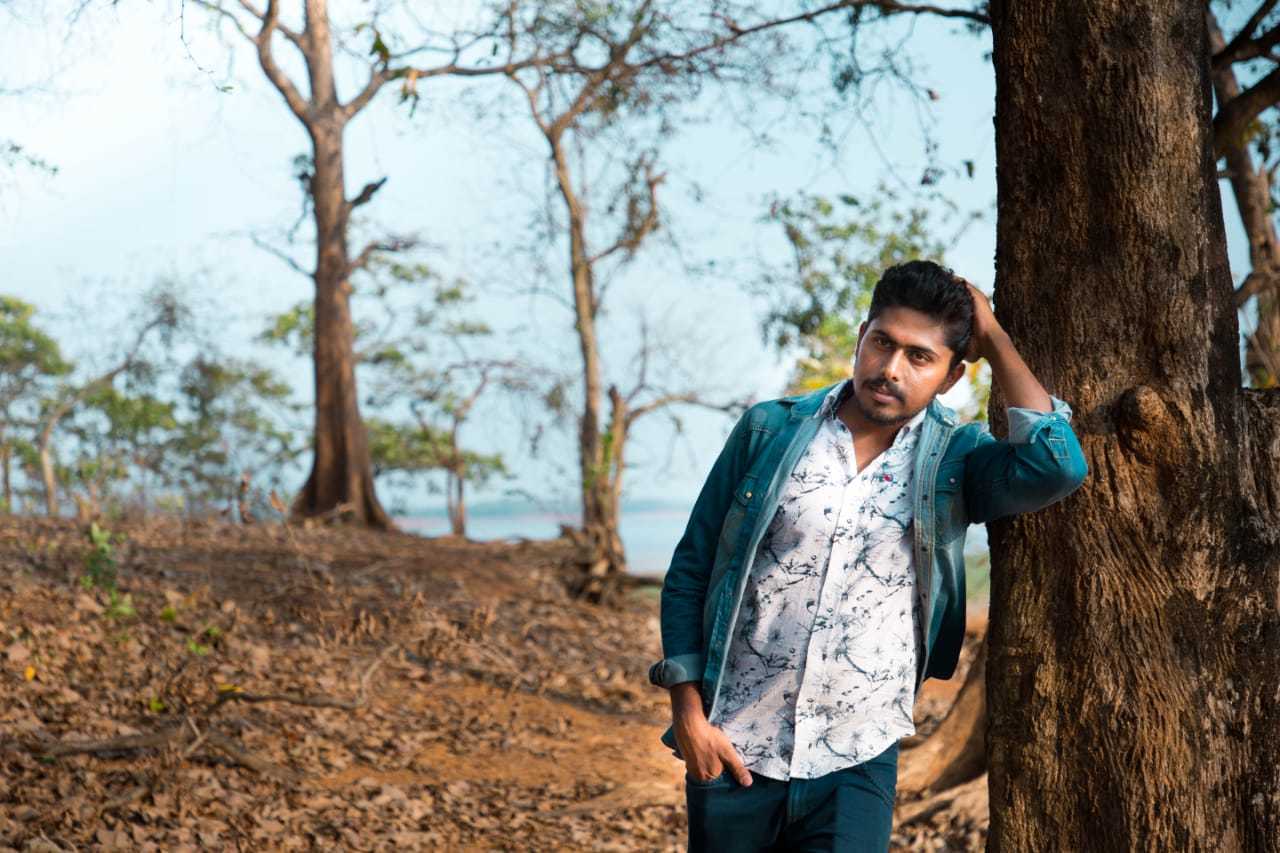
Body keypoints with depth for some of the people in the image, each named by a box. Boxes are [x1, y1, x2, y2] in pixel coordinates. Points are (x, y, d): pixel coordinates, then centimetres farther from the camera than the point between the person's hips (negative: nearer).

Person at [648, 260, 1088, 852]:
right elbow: (691, 570, 3)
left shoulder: (954, 460, -1)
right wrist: (688, 710, -4)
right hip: (732, 752, 0)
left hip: (857, 764, 0)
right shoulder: (770, 430, -1)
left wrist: (994, 340, -10)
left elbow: (1057, 466, -22)